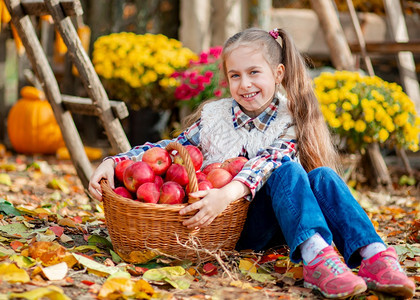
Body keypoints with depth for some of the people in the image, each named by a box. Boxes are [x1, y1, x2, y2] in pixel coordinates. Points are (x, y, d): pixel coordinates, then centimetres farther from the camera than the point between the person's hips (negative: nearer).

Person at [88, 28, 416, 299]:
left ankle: (376, 258, -45)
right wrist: (112, 162, -4)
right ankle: (317, 259, -53)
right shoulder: (213, 115, 8)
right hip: (229, 223, -1)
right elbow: (169, 149, 10)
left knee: (322, 176, -26)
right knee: (286, 170, -28)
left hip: (283, 221, 1)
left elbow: (265, 162, -19)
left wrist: (228, 193, -38)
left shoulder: (291, 123, -1)